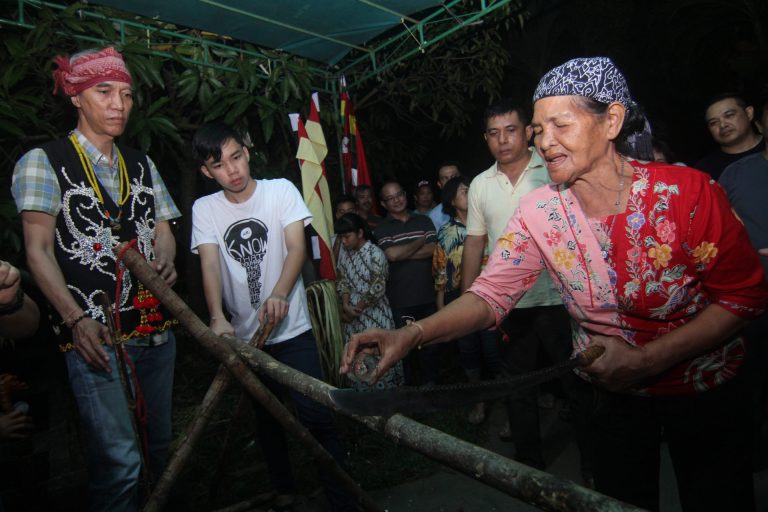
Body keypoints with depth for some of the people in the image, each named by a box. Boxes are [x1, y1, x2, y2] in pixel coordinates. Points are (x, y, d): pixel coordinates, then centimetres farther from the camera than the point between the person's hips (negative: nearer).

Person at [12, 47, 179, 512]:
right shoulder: (43, 161, 1)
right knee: (119, 460, -6)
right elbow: (39, 250, -5)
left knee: (163, 445, 14)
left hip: (157, 329, 5)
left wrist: (165, 260, -10)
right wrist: (76, 319, -18)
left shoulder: (142, 165, 15)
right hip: (95, 334, -5)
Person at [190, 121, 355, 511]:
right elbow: (210, 265, -10)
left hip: (292, 329, -3)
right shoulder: (204, 209, 2)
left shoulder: (281, 190, -4)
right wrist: (217, 318, -28)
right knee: (266, 418, 17)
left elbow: (297, 247, -15)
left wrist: (279, 294, -34)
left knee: (315, 415, -10)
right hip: (243, 335, 4)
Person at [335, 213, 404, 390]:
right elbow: (341, 280, 5)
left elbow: (377, 290, -18)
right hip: (353, 317, 6)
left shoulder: (376, 254, -16)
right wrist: (346, 304, -11)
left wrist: (354, 310, -12)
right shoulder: (345, 252, 3)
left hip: (375, 317, -6)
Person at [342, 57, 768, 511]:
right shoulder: (539, 213, -15)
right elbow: (491, 294, -18)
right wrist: (411, 335, -34)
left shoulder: (686, 191, -21)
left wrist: (645, 360, -26)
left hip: (707, 390, -1)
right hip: (616, 391, 2)